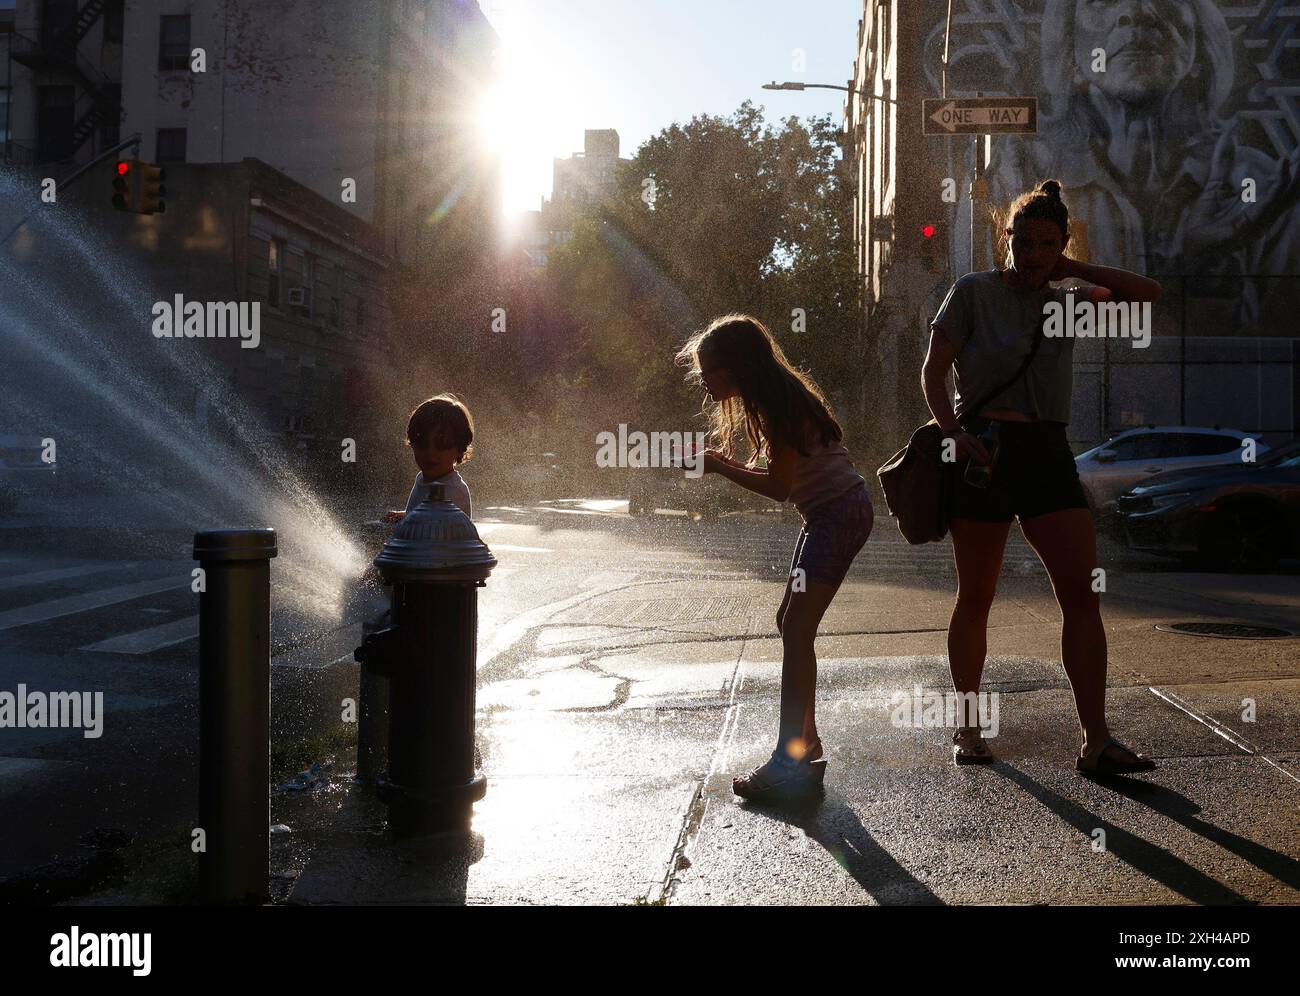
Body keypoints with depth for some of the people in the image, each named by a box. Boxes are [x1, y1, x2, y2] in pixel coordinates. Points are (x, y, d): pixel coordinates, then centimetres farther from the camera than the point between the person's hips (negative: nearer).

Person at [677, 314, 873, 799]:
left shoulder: (777, 403, -16)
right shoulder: (770, 399, 13)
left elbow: (779, 487, -18)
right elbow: (781, 473, 12)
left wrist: (719, 466, -11)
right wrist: (722, 464, 1)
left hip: (840, 512, -10)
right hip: (825, 513, 10)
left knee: (796, 630, -15)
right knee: (791, 624, 11)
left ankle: (788, 762, -17)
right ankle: (805, 747, 16)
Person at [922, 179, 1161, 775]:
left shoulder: (1067, 302, 16)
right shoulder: (974, 293, 3)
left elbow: (1146, 293, 11)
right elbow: (932, 374, -1)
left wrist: (1073, 270, 9)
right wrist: (954, 431, -17)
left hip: (1049, 455, 4)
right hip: (986, 451, -4)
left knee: (1083, 592, -6)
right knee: (976, 597, 3)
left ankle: (1096, 741, -5)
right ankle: (967, 729, 17)